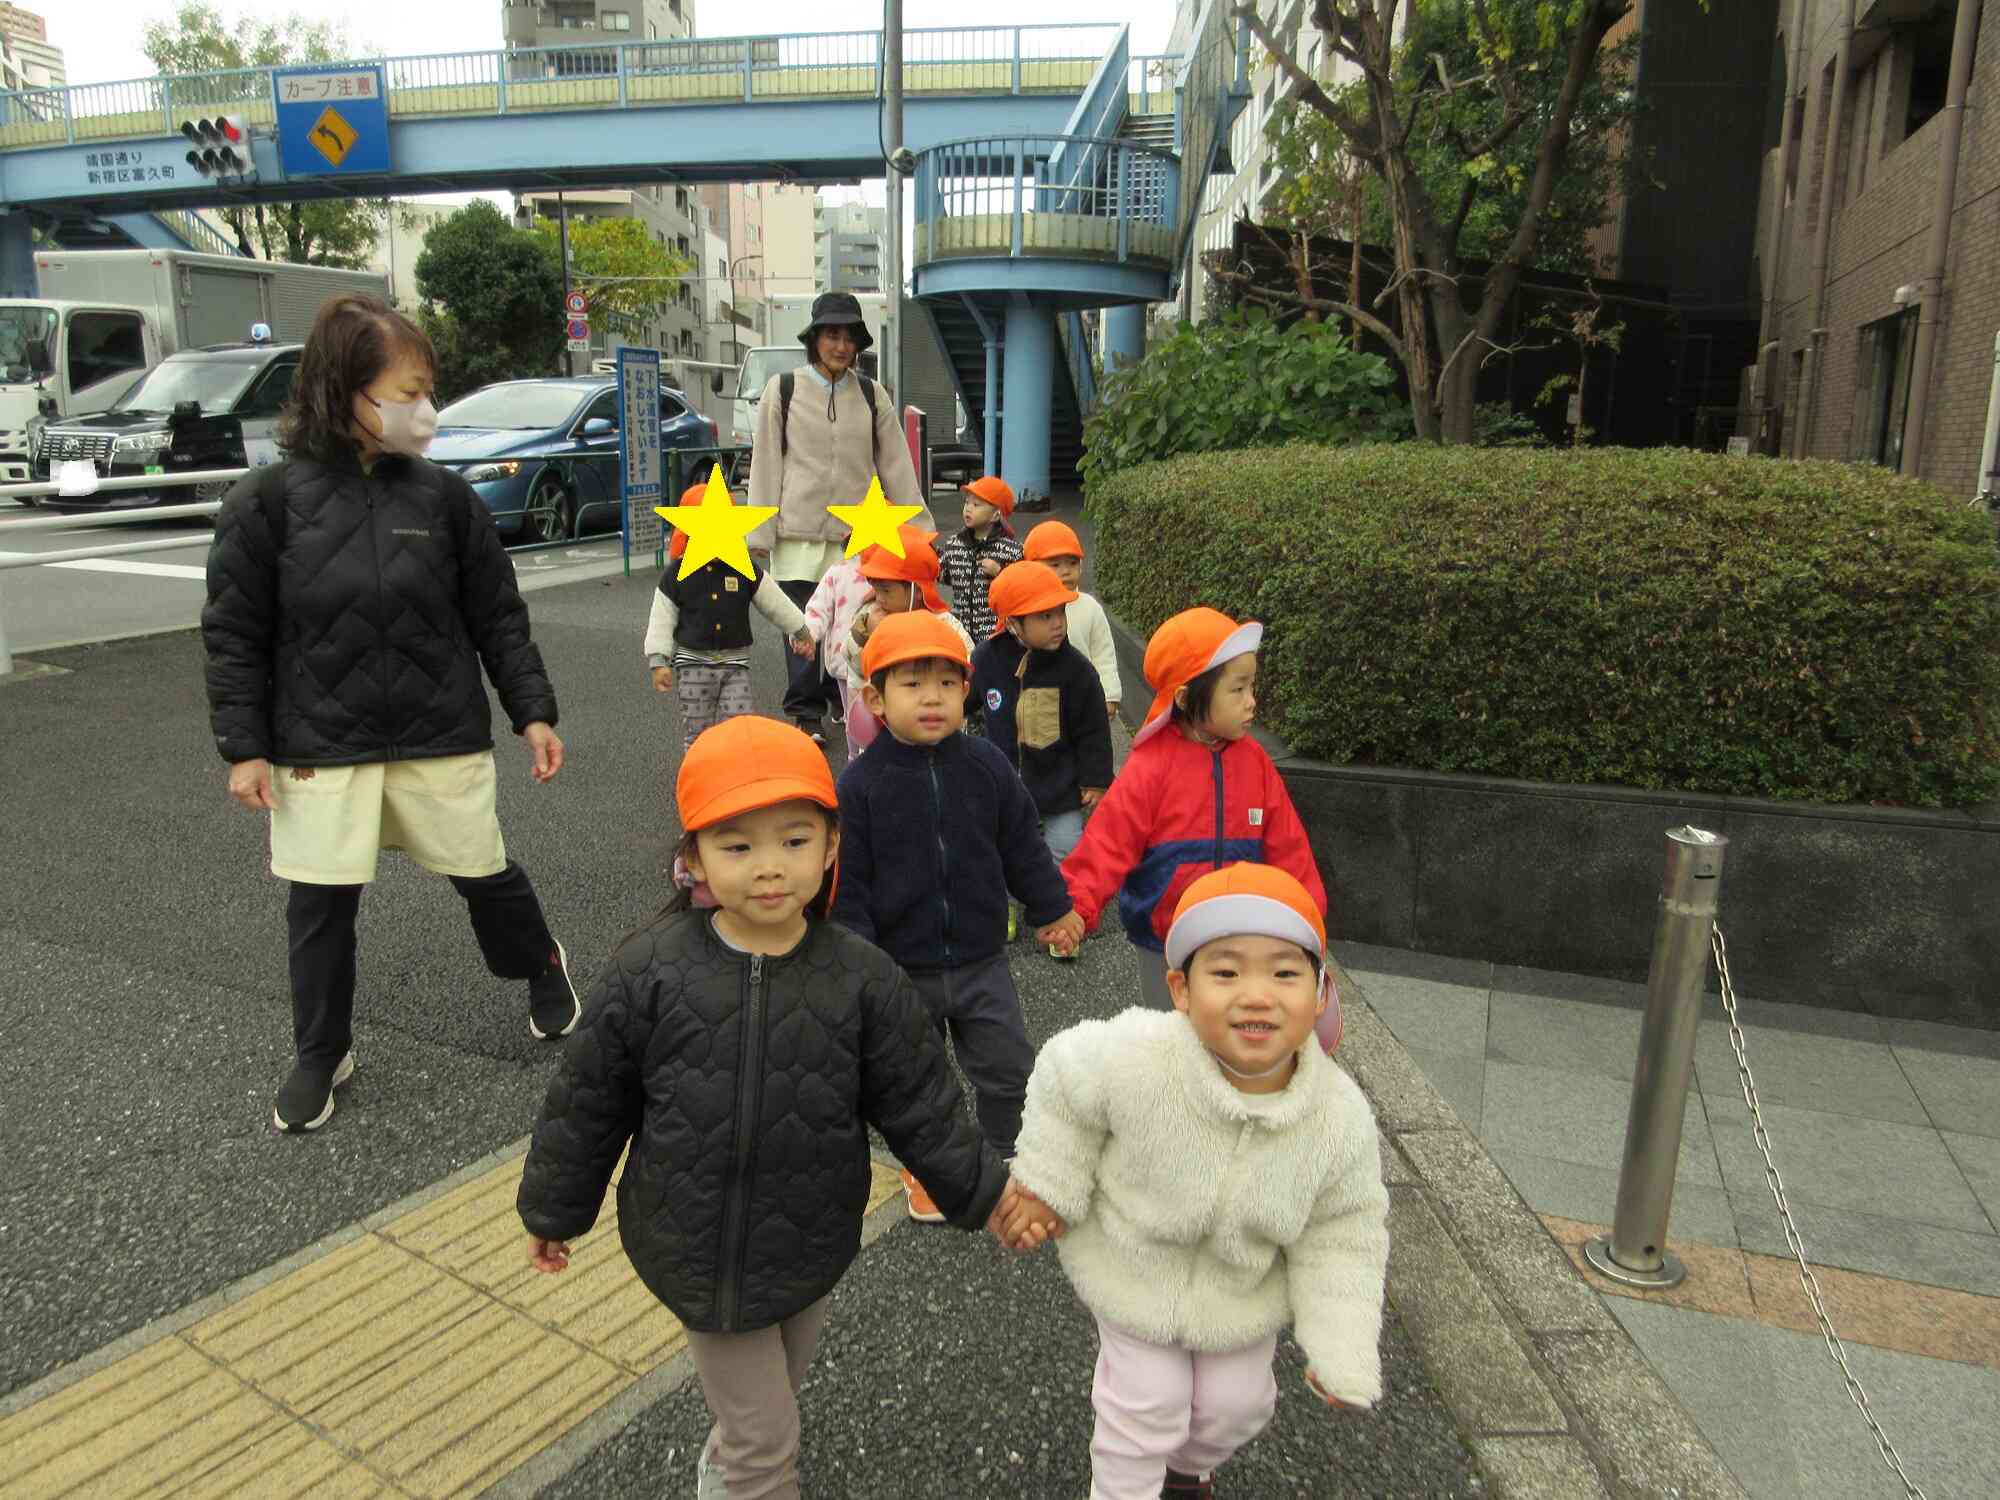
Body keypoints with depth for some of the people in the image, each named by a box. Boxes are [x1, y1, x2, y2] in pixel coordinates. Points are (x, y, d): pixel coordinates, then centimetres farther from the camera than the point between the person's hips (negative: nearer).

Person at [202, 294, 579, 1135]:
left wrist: (532, 712, 0)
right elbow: (234, 635, -2)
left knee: (485, 876, 11)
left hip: (443, 741, 1)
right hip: (319, 750, 0)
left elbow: (497, 617, 3)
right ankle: (321, 1055, 28)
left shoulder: (444, 497, -2)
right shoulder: (268, 501, -6)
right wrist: (245, 748, -5)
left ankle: (543, 968, 41)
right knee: (320, 904, 7)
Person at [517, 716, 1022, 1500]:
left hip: (810, 1249, 3)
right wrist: (554, 1211, 5)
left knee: (774, 1398, 27)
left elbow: (919, 1103, -4)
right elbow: (586, 1105, -5)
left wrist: (980, 1192, 1)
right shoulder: (647, 975, -18)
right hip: (698, 1252, -2)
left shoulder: (863, 980, -15)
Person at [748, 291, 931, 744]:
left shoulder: (872, 395, 9)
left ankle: (843, 698, 24)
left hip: (855, 531, 2)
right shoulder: (782, 389, 3)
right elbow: (765, 464, 2)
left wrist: (918, 527, 5)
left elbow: (896, 464, 9)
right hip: (798, 530, -2)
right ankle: (806, 712, 8)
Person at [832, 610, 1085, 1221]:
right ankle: (925, 1171, 41)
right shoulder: (859, 784, -14)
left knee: (1010, 1069, 9)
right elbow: (847, 881, -10)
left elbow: (1023, 845, 5)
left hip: (980, 961, 1)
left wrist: (1053, 908, 12)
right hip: (900, 970, -1)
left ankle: (1007, 1160, 35)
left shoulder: (986, 766, -7)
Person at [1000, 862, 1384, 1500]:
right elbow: (1064, 1086, -17)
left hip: (1243, 1297, 4)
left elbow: (1342, 1236, -13)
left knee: (1238, 1405, 26)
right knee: (1145, 1410, 14)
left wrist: (1343, 1353, -11)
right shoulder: (1135, 1058, -39)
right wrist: (1045, 1188, -13)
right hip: (1132, 1275, -3)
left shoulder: (1342, 1117, -29)